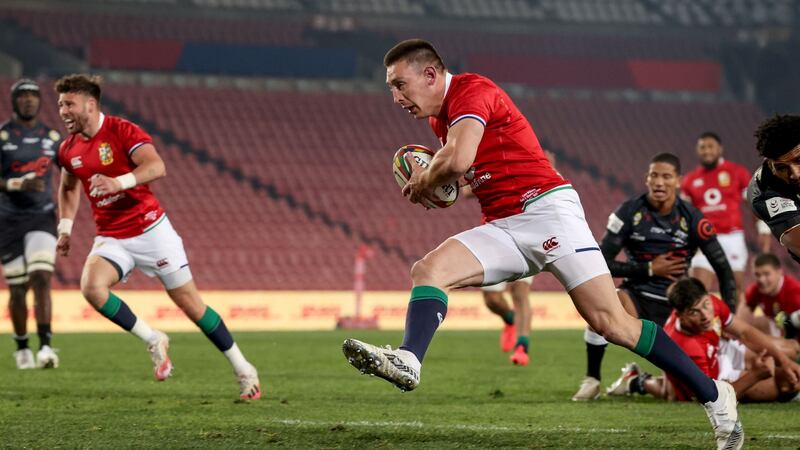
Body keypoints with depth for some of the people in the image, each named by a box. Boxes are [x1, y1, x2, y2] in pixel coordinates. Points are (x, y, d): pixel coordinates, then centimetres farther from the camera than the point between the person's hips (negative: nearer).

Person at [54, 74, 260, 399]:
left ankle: (243, 369, 13)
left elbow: (156, 167, -28)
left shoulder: (122, 131, -13)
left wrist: (120, 182, -43)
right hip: (110, 237, 5)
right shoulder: (68, 150, 5)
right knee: (91, 287, -26)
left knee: (189, 301, -1)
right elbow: (69, 188, 26)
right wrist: (65, 228, 12)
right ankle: (153, 341, -8)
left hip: (149, 229, -4)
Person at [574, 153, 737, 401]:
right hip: (636, 296, -1)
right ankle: (591, 380, -17)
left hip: (673, 305, 2)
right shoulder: (630, 212, -8)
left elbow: (723, 269, -1)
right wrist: (649, 269, -14)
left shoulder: (691, 218, -7)